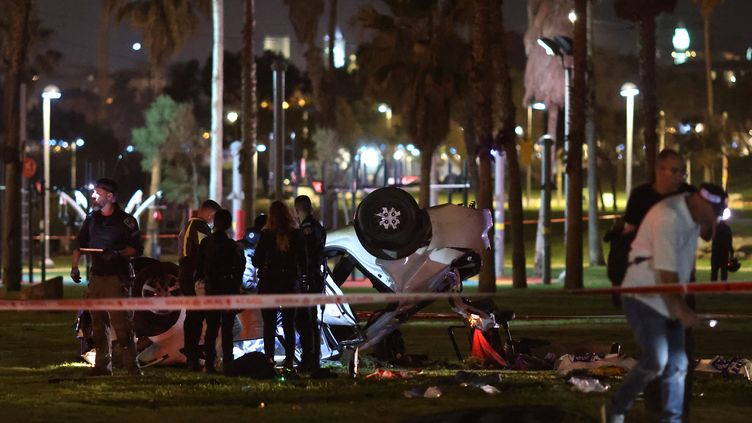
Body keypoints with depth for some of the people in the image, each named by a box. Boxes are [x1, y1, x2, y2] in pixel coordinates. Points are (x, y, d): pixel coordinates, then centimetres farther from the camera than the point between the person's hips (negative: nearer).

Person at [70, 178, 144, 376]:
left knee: (121, 323, -12)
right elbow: (80, 246, 20)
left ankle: (131, 365, -12)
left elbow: (137, 249, -4)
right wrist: (74, 266, 5)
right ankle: (102, 365, 11)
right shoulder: (91, 219, 15)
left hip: (117, 278, -6)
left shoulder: (126, 221, -2)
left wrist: (117, 254, -19)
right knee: (98, 324, 6)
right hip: (97, 277, 6)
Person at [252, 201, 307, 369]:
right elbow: (303, 262, 0)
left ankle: (269, 358, -4)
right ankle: (289, 360, 6)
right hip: (290, 283, 2)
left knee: (269, 324, 3)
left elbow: (256, 261, -6)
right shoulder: (296, 234, -3)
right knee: (289, 324, 9)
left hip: (269, 283, -2)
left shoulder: (266, 235, -9)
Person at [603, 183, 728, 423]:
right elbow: (666, 270, -27)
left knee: (677, 364, 6)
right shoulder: (668, 218, -23)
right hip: (644, 298, -9)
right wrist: (681, 308, -28)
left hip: (669, 301, 9)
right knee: (656, 360, -19)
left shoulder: (693, 215, 6)